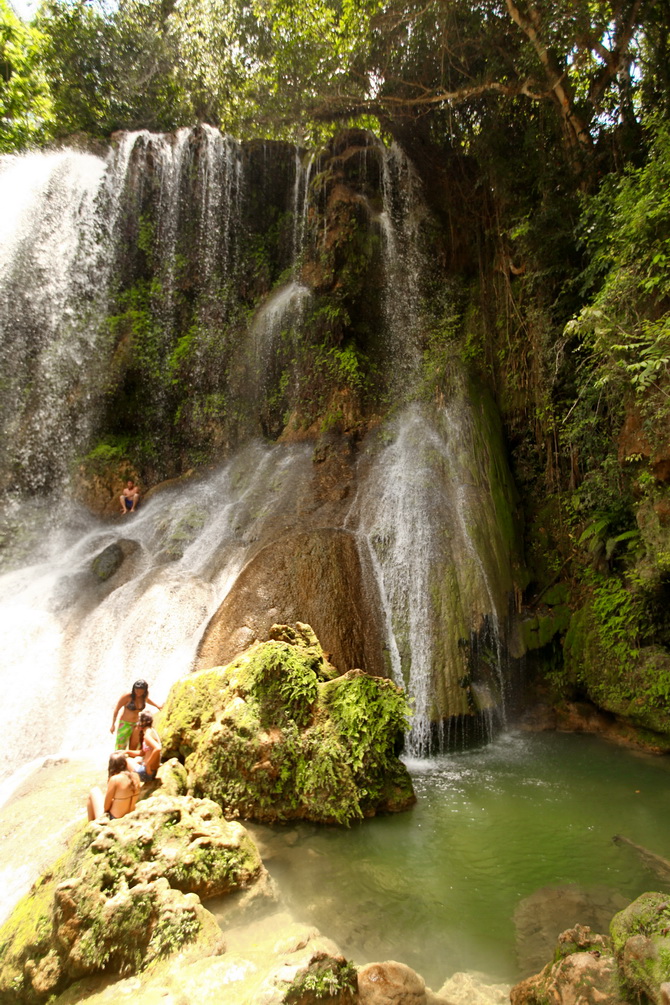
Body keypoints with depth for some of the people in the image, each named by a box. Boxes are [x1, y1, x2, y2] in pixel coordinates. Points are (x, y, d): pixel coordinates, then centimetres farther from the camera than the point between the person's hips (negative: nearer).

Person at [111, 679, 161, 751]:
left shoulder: (144, 697, -4)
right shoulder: (127, 697, -19)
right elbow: (116, 710, -11)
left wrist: (157, 706, 31)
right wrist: (113, 725, -9)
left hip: (136, 724, 5)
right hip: (125, 723, -4)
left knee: (133, 747, 9)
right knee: (120, 747, -1)